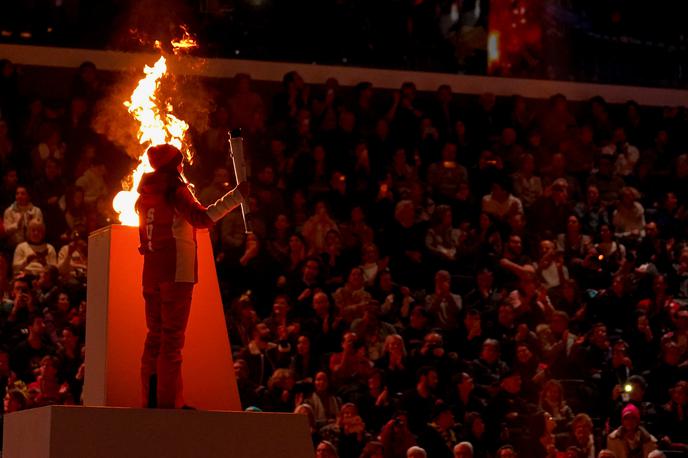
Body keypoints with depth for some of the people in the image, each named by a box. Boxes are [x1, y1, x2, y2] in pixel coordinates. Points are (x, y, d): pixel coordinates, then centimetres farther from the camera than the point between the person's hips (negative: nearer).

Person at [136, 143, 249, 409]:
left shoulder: (145, 195, 15)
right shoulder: (175, 189, -7)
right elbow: (201, 218, -21)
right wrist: (236, 196, -20)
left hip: (151, 273, 7)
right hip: (177, 272, -7)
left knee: (155, 335, 10)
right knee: (172, 337, -8)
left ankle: (151, 397, 6)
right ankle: (169, 400, -13)